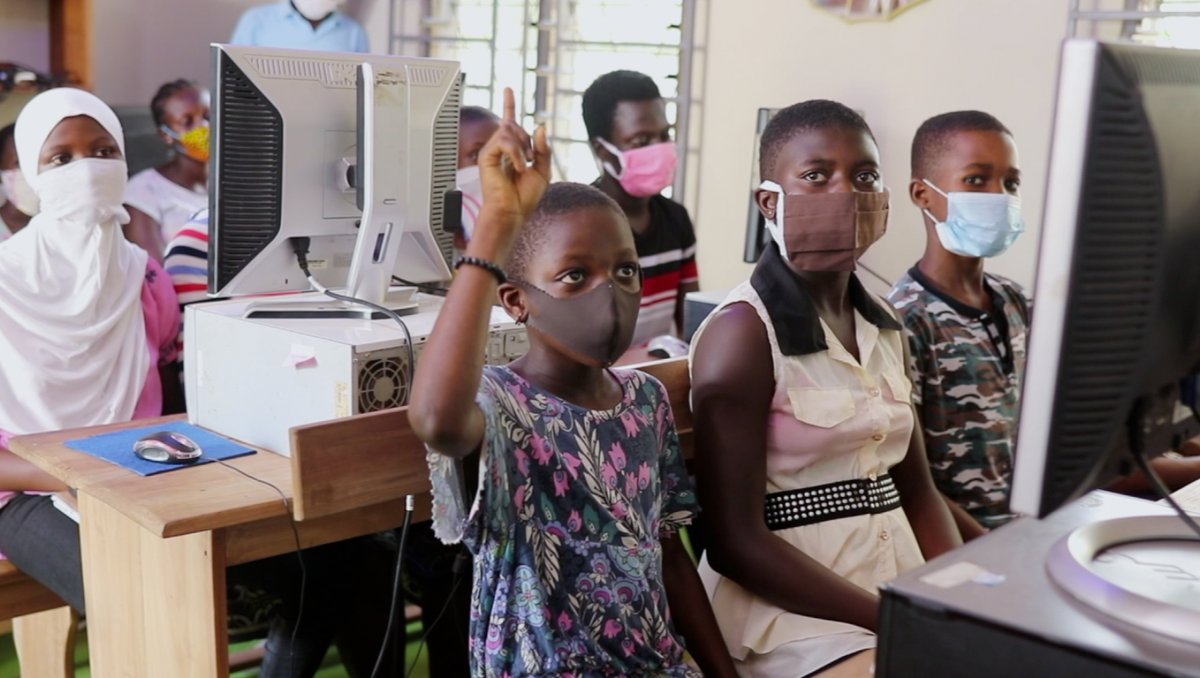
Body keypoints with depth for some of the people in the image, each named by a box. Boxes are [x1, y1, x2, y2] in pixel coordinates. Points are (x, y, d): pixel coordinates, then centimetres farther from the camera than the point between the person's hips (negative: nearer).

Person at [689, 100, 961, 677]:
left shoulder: (883, 329, 9)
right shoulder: (743, 331, -14)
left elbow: (917, 492, 13)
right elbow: (735, 543, -17)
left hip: (900, 587, 7)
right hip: (792, 609, -7)